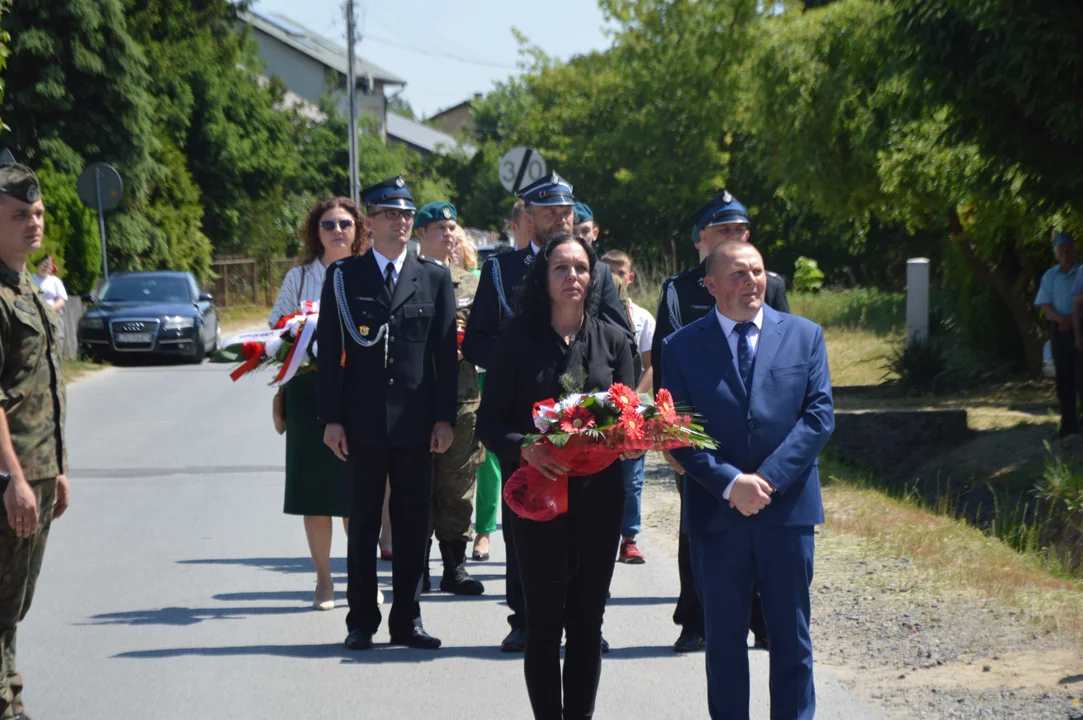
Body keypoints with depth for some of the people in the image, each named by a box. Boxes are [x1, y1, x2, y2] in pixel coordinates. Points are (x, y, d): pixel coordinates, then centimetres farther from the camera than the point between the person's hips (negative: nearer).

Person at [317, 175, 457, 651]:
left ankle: (407, 620, 14)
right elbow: (328, 352, 2)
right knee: (363, 523, 5)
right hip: (362, 422, -1)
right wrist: (331, 419, -5)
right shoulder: (343, 277, 3)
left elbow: (446, 353, 6)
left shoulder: (434, 277, 7)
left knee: (413, 523, 5)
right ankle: (361, 621, 13)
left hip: (416, 422, 1)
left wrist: (445, 417, -1)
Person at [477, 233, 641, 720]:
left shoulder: (612, 340, 7)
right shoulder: (519, 341, 1)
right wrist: (524, 448, -19)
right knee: (544, 621, -1)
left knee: (588, 620, 7)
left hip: (598, 495, 2)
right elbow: (489, 421, 0)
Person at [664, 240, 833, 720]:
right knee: (724, 640, 8)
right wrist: (729, 482, -16)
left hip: (787, 508, 0)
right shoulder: (682, 347, 3)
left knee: (791, 638, 6)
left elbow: (819, 415, -2)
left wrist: (767, 478, -13)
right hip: (715, 514, 0)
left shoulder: (804, 335, 6)